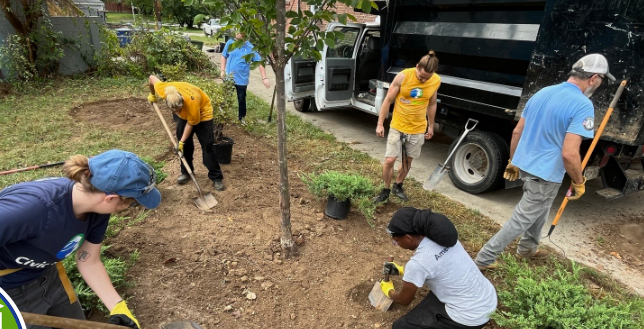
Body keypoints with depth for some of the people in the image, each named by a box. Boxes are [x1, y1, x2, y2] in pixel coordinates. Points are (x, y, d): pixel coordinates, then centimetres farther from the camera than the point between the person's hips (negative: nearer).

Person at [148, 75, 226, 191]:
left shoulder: (192, 102, -43)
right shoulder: (163, 90, -32)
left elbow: (190, 124, -25)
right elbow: (152, 78, -8)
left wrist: (182, 141, -19)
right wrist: (152, 95, 8)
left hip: (202, 111, -5)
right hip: (184, 113, 5)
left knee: (207, 145, -9)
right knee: (185, 143, 5)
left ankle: (216, 178, -4)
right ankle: (186, 172, 22)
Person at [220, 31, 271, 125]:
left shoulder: (250, 48, -12)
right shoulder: (230, 43, -5)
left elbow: (260, 62, -13)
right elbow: (224, 56, 8)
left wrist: (264, 78, -22)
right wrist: (223, 70, 0)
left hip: (242, 79, -2)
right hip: (228, 77, 2)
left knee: (241, 99, 12)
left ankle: (242, 117, 31)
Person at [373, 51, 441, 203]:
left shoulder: (436, 81, -7)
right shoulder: (403, 77, -17)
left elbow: (432, 104, 8)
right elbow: (388, 101, -10)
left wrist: (431, 126, 14)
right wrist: (380, 124, -9)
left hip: (418, 129, 3)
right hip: (398, 127, -2)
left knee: (407, 160, 15)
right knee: (389, 160, -4)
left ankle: (398, 186, 37)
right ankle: (386, 190, 18)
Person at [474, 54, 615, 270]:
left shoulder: (542, 93, 4)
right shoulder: (583, 105, -19)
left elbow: (517, 132, 8)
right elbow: (569, 154, -26)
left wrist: (513, 162, 19)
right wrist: (579, 182, -9)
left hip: (526, 166, 8)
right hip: (546, 175, -8)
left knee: (539, 211, 29)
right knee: (520, 220, 4)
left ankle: (527, 248, 46)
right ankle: (484, 259, 10)